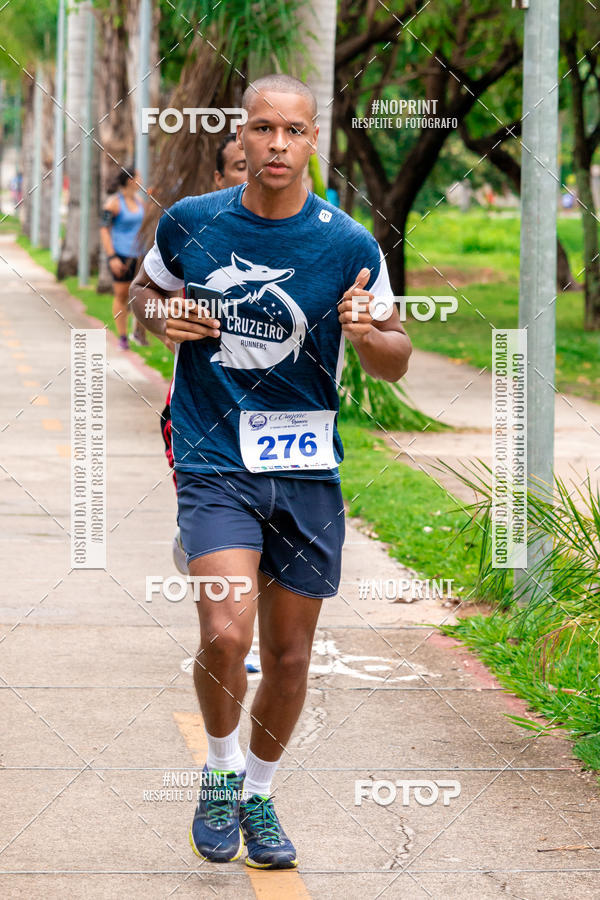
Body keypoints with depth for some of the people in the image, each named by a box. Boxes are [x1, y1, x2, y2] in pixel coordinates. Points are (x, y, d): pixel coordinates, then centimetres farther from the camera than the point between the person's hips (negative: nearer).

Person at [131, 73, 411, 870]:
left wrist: (368, 333, -18)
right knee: (226, 632, -21)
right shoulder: (190, 223, -1)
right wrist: (161, 317, -4)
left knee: (289, 656, 8)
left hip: (307, 471, 1)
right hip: (214, 463, -1)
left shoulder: (350, 245, -3)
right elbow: (143, 291, 19)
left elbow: (396, 362, 5)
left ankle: (258, 795, 32)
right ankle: (220, 774, 6)